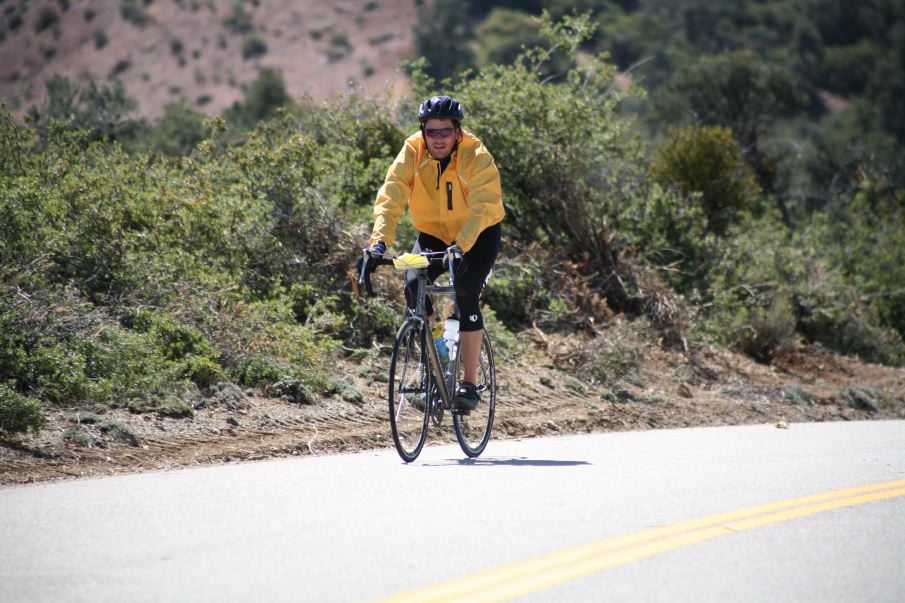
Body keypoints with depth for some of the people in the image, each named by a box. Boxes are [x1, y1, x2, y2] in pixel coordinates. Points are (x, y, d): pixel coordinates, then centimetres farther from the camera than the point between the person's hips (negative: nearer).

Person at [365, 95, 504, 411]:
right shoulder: (412, 153, -16)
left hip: (478, 235, -3)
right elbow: (390, 198, -24)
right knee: (413, 285, -22)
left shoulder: (476, 157, -24)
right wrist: (380, 240, -40)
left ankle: (469, 384, -16)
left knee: (466, 294, -23)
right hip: (434, 233, 3)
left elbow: (482, 209, -34)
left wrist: (460, 246, -49)